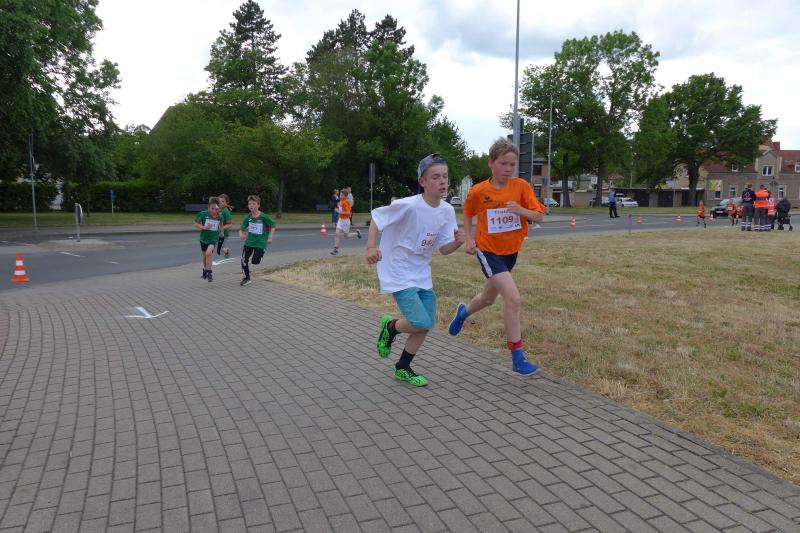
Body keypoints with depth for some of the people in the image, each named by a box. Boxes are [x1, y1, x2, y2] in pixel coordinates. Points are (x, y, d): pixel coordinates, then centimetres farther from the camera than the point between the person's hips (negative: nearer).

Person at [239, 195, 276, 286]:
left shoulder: (264, 216, -13)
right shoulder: (248, 217, -3)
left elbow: (273, 226, -2)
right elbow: (242, 229, 0)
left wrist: (270, 238, -10)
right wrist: (241, 234, -22)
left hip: (260, 243, -4)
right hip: (249, 242, 4)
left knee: (255, 261, -9)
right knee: (244, 260, 1)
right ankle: (247, 278, 20)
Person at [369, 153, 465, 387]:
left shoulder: (447, 211, -3)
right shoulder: (408, 206, -22)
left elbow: (443, 249, 1)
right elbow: (376, 216, -12)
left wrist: (457, 242, -20)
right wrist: (371, 247, -25)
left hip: (422, 275, 7)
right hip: (399, 274, -7)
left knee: (426, 325, 8)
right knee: (421, 323, -16)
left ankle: (403, 369, 29)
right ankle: (390, 326, 18)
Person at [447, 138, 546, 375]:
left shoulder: (521, 186, -8)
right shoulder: (478, 191, -10)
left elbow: (539, 216, -8)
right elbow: (467, 215, 8)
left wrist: (522, 210, -27)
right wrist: (469, 240, -4)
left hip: (511, 251, 4)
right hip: (488, 251, -4)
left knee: (489, 298, 22)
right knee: (513, 298, -19)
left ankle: (463, 312, 56)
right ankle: (518, 358, -8)